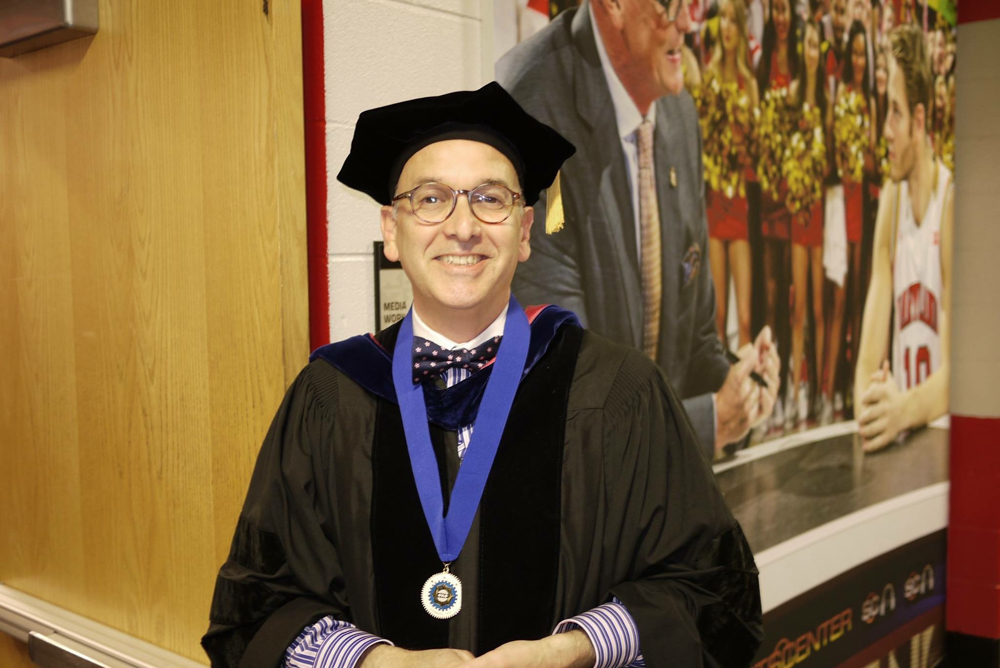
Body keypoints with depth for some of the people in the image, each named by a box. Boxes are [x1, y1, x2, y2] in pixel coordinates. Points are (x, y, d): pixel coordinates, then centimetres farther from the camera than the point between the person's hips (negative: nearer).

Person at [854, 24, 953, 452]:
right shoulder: (890, 201, 1)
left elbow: (953, 369, -15)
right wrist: (871, 408, -20)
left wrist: (903, 409, -32)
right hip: (898, 438, 3)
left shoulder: (953, 203, -14)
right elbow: (869, 356, -1)